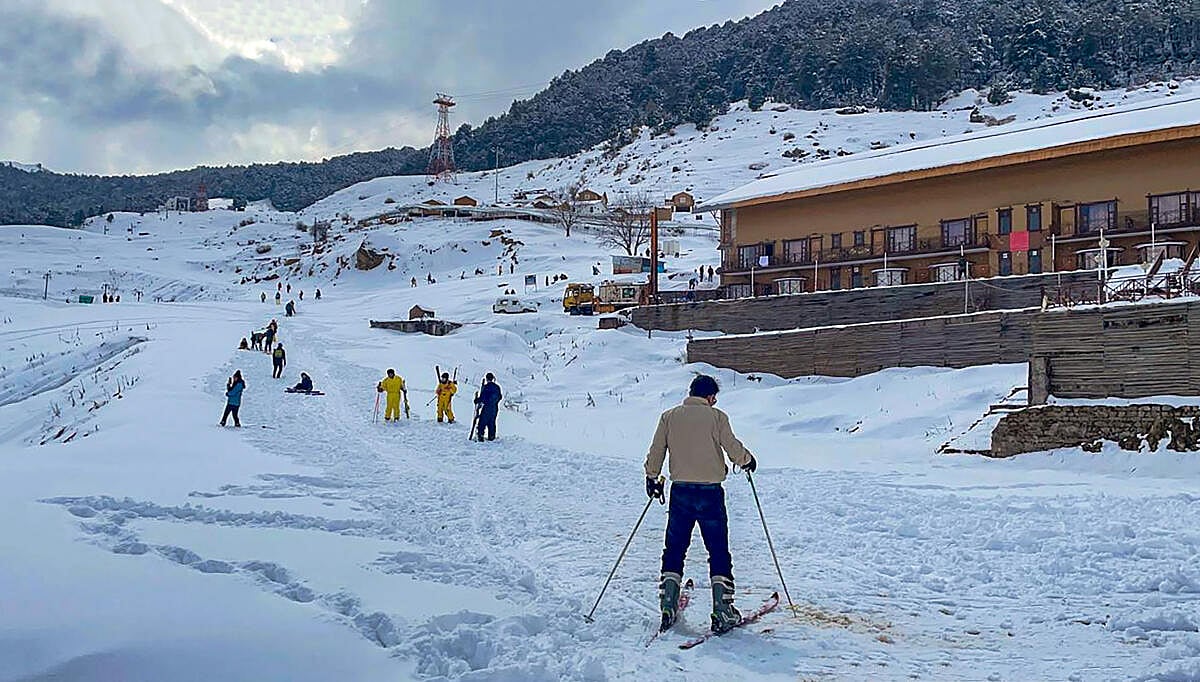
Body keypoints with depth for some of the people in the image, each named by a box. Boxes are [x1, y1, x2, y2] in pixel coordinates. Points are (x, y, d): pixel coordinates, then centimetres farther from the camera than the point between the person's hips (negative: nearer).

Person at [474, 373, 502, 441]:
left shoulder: (485, 387, -12)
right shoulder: (497, 387, 7)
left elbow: (482, 397, -15)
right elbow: (500, 397, 16)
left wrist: (477, 401, 1)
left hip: (487, 407, -6)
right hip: (495, 407, 6)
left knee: (482, 422, -3)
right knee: (492, 422, 14)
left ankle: (480, 435, -11)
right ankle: (491, 436, 16)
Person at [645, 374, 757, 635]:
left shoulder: (669, 416, 5)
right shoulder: (716, 417, -5)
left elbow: (656, 451, 7)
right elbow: (733, 448, -6)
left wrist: (652, 478, 20)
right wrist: (748, 461, 14)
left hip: (680, 491, 3)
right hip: (710, 492, -3)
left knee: (674, 549, 13)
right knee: (718, 552, 6)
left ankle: (668, 608, 9)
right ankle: (722, 611, 3)